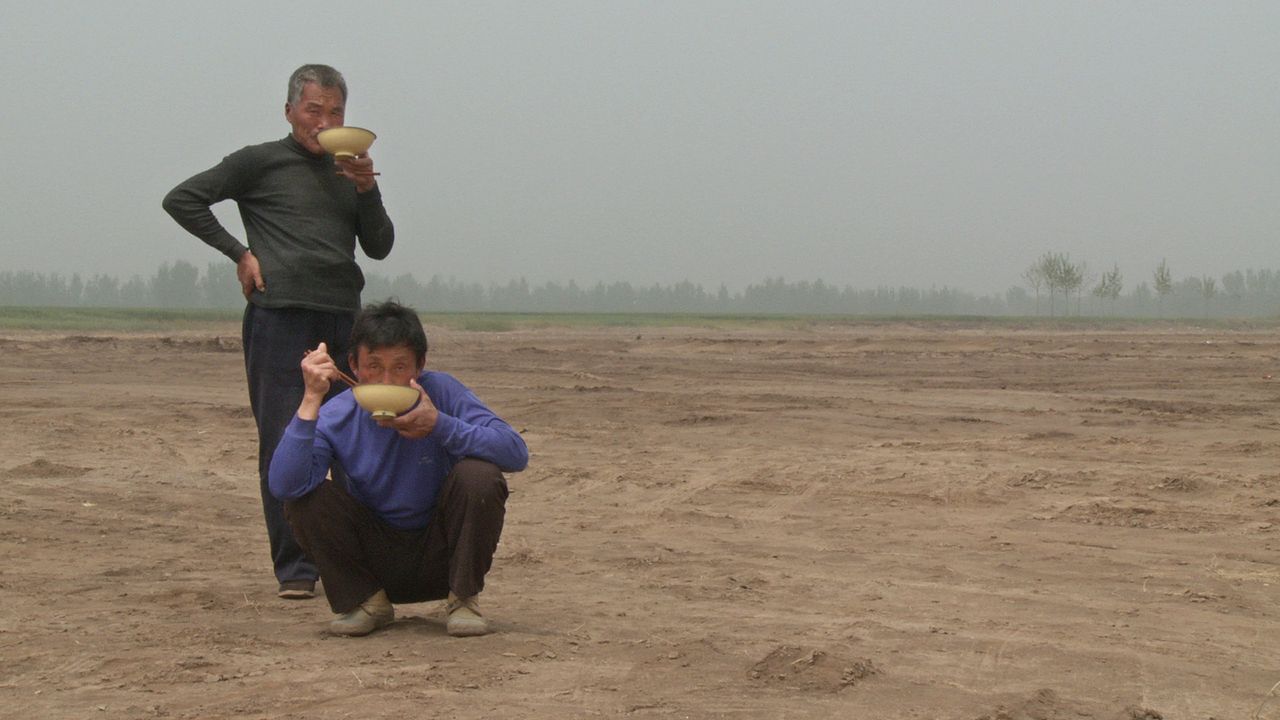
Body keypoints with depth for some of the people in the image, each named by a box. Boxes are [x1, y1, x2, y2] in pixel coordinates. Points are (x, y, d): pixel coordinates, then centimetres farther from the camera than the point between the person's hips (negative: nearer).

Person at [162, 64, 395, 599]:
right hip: (279, 314, -5)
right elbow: (181, 199, 4)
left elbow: (379, 248, 15)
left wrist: (367, 190, -1)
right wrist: (239, 253, -1)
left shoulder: (348, 172, 21)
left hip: (344, 319, 5)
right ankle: (295, 569, -2)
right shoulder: (260, 163, 6)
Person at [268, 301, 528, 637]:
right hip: (374, 556, 1)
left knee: (479, 476, -27)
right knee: (305, 494, -22)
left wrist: (440, 425, -34)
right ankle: (365, 600, -1)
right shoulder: (337, 417, -14)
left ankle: (463, 599, -6)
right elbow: (283, 486, -30)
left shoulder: (441, 393, -15)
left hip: (440, 555, -1)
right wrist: (312, 399, -33)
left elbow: (516, 453, -23)